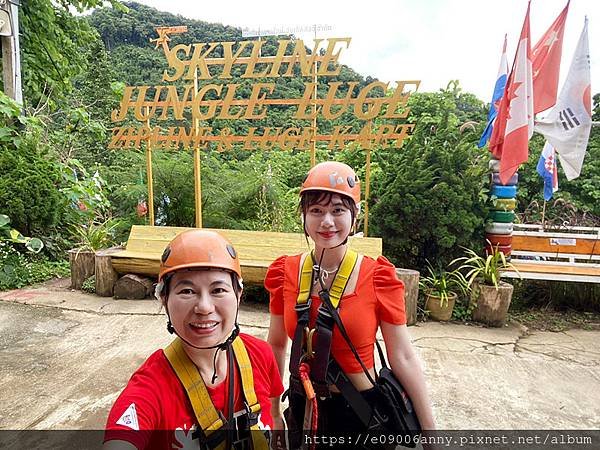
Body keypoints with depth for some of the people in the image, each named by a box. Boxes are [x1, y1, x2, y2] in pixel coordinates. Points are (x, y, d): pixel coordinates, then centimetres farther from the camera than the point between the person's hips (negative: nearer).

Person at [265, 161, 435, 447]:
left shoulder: (378, 277, -17)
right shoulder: (285, 273, -10)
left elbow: (403, 358, -11)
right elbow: (276, 345, 2)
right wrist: (273, 412, 8)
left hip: (361, 410, -2)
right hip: (303, 408, 2)